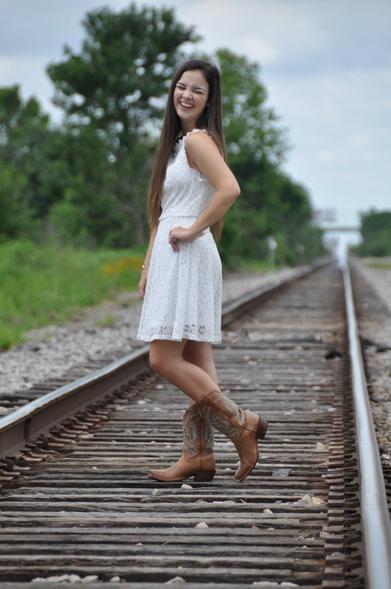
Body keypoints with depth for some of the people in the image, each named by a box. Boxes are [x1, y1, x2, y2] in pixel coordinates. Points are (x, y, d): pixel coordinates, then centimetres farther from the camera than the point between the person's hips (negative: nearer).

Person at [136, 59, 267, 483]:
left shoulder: (198, 139, -10)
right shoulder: (178, 141, 19)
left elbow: (229, 189, -27)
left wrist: (193, 229, -17)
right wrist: (149, 265, 18)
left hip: (188, 257, -10)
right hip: (172, 261, 10)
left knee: (164, 359, -11)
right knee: (195, 362, 6)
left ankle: (241, 422, -6)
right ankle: (198, 454, 7)